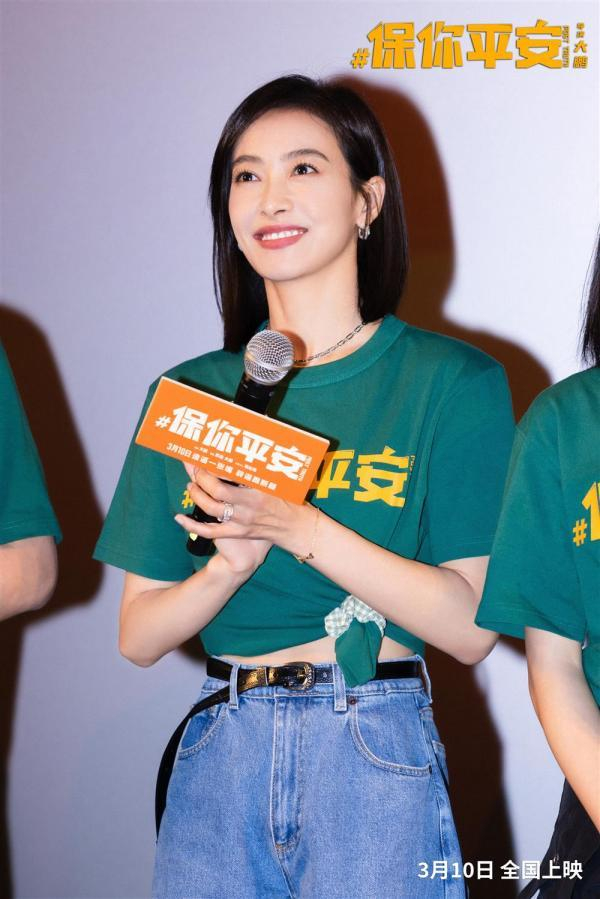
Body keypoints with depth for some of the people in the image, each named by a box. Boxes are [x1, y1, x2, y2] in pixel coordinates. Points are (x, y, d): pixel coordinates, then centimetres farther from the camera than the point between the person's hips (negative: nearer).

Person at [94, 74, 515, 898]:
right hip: (218, 758, 3)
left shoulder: (452, 381, -3)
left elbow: (471, 626, -10)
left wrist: (300, 527, -20)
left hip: (376, 756, -3)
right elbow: (139, 636, 5)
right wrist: (231, 563, -15)